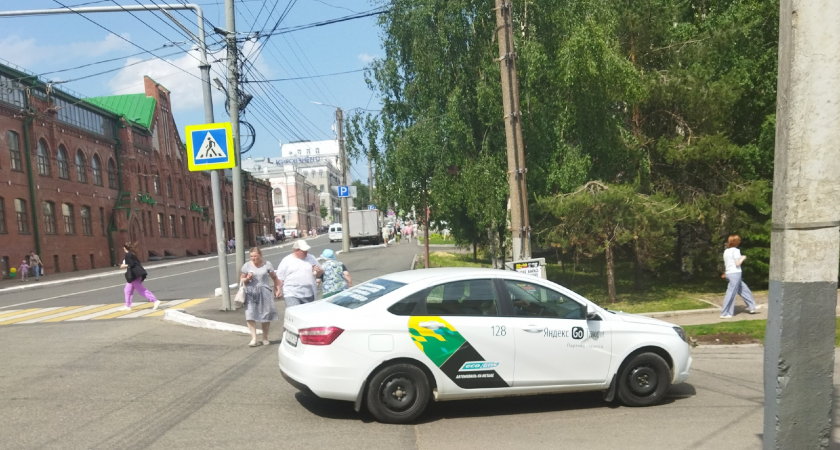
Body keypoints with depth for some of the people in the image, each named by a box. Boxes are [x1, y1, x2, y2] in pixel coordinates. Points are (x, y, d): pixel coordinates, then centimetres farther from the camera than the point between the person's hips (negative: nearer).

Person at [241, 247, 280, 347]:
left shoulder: (267, 265, 2)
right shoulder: (246, 266, 4)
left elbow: (274, 277, 12)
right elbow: (241, 279, 9)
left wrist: (277, 288, 6)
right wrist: (247, 279, -11)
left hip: (264, 293, 0)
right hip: (251, 293, 0)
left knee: (266, 315, 4)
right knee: (250, 316, -11)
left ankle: (265, 338, 20)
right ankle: (254, 339, -7)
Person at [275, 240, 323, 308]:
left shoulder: (311, 258, 9)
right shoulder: (286, 261, 1)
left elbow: (320, 273, 16)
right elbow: (279, 278, 4)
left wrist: (319, 271, -6)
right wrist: (278, 290, -6)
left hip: (309, 295, 4)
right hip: (292, 295, -3)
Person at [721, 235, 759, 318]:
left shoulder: (726, 251, 12)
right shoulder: (736, 250, -11)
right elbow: (737, 263, -15)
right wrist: (743, 258, 0)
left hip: (729, 273, 9)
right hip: (735, 273, -9)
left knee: (744, 289, 21)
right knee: (731, 294, -5)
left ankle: (752, 306, 32)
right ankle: (725, 314, -4)